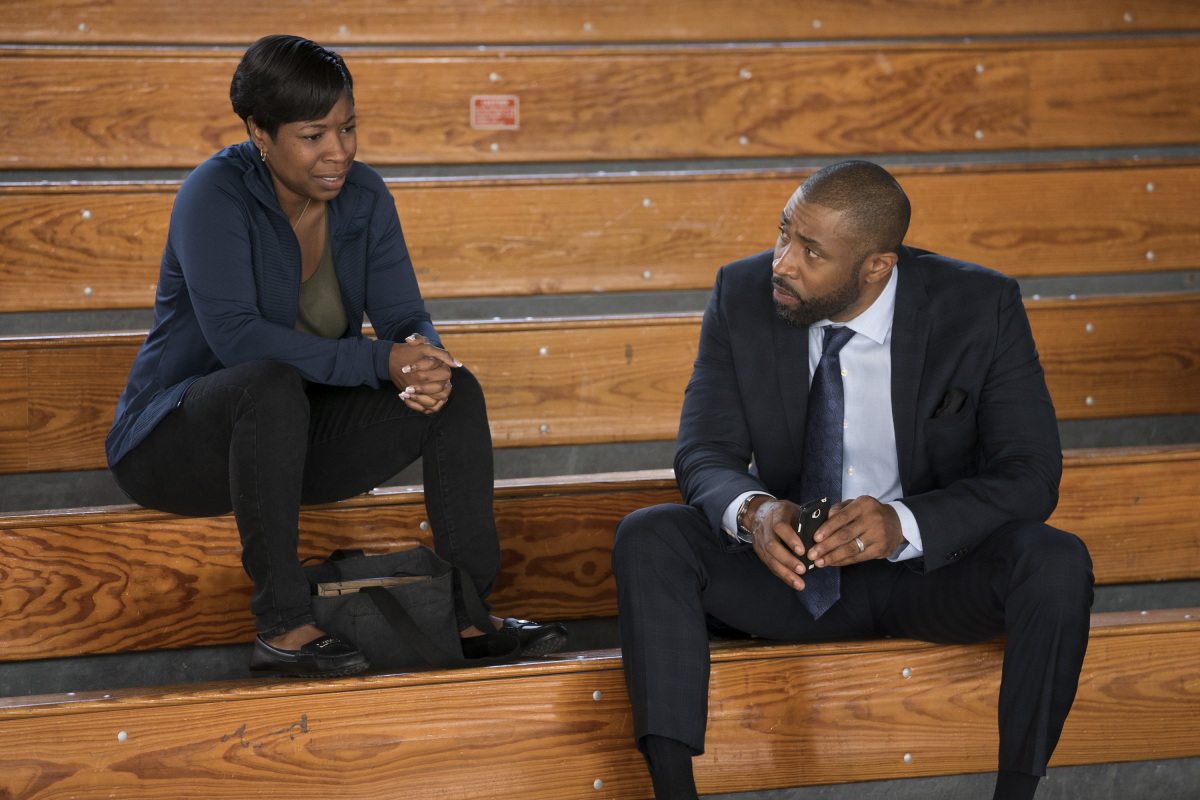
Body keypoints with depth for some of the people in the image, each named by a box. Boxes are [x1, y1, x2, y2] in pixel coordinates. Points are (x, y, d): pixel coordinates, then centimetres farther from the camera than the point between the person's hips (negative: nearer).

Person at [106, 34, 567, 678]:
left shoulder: (362, 196, -1)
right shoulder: (216, 194, -19)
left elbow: (406, 320, -2)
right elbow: (236, 336, -30)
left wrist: (426, 363, -28)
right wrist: (381, 362, -35)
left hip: (295, 434, 6)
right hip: (177, 442, -6)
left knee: (455, 391, -13)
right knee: (272, 386, -38)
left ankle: (471, 612, -11)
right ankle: (281, 629, -34)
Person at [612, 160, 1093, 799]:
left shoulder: (981, 308, -15)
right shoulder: (743, 295, -9)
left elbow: (1030, 476, -16)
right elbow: (705, 454, -7)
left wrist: (904, 524, -34)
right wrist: (752, 511, -32)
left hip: (929, 562, -2)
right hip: (789, 559, 2)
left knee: (1057, 563, -31)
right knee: (645, 540, -24)